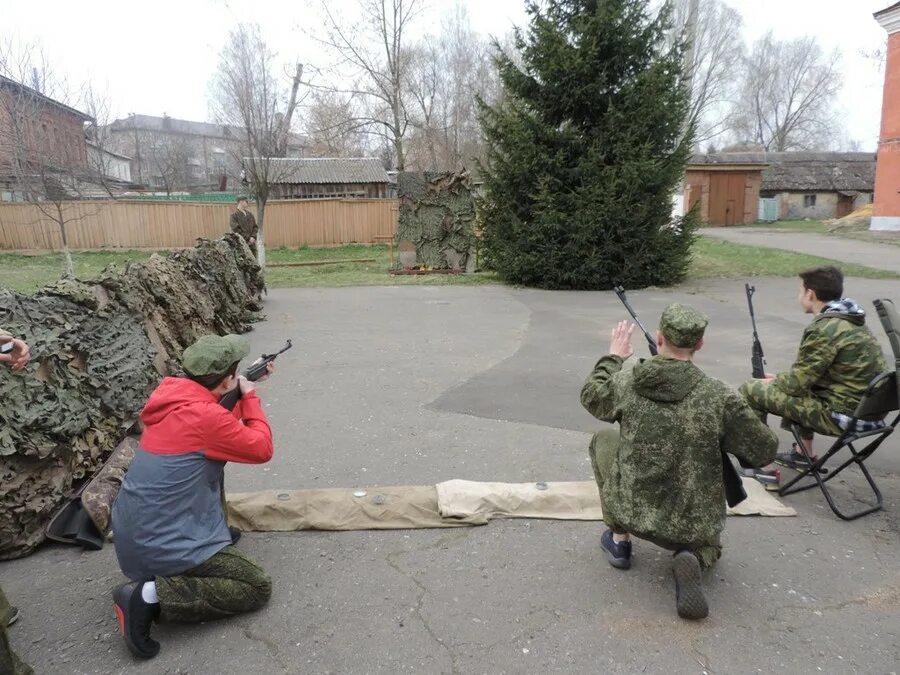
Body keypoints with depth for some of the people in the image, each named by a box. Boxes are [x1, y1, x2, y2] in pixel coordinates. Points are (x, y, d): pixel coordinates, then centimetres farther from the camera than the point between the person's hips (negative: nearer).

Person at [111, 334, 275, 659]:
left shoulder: (173, 395, 2)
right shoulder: (204, 415, -25)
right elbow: (261, 449, -11)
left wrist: (244, 394, 15)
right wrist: (250, 395, -1)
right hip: (160, 546, -9)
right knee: (258, 588, -3)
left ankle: (215, 531, 24)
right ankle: (151, 595, -9)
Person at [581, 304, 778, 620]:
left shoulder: (626, 382, -10)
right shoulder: (720, 396, -16)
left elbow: (591, 396, 12)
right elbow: (765, 452, -5)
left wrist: (613, 358, 26)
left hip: (632, 514, 0)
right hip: (695, 526, 0)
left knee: (602, 441, 24)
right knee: (706, 544, 37)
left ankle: (619, 538, 25)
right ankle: (692, 558, -1)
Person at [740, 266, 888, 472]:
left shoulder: (825, 330, -21)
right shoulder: (851, 320, 9)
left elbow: (797, 383, -16)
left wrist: (773, 382, 5)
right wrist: (779, 378, 16)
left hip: (841, 414, -9)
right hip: (864, 407, 10)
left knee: (750, 391, -5)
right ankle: (804, 454, 32)